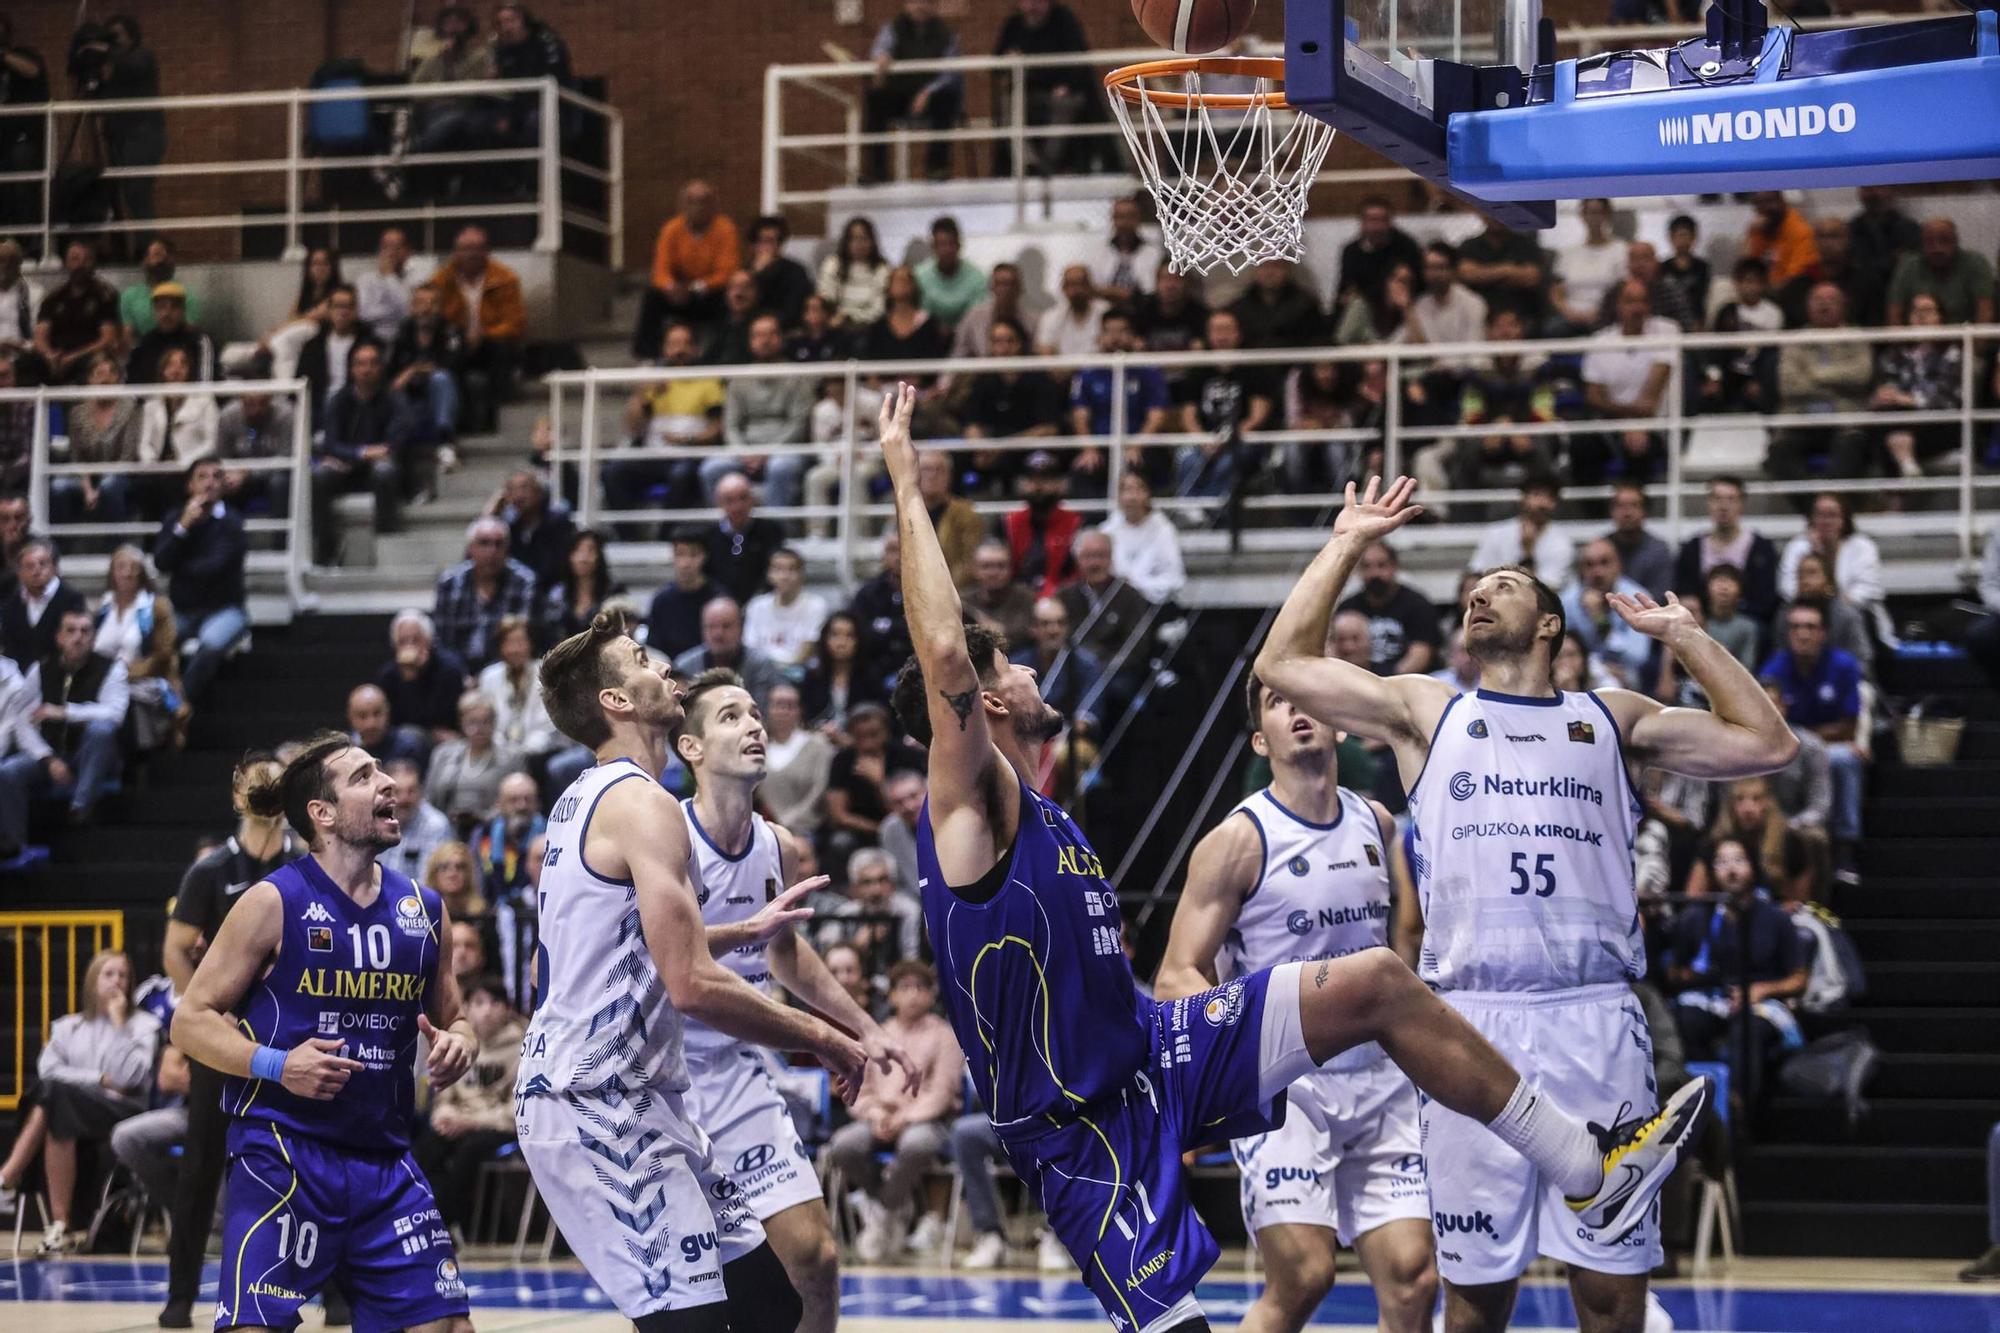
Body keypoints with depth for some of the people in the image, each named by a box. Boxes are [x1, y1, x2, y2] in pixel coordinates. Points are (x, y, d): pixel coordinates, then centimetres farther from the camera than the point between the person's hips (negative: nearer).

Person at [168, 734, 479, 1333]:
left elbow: (453, 1020, 22)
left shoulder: (423, 909, 10)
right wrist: (277, 1065, -18)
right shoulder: (275, 902, -5)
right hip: (281, 1152, -5)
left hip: (385, 1161, 5)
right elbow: (191, 1019, -4)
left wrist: (458, 1044, -2)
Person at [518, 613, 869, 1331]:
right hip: (600, 1107, -10)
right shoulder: (642, 803, -16)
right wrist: (820, 1037, -12)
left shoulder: (585, 800, 15)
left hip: (631, 1102, 10)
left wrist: (747, 930, 30)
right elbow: (694, 986, -23)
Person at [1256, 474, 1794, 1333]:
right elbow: (1283, 664, 11)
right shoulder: (1425, 711, 16)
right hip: (1473, 1023, 0)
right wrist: (1347, 543, 16)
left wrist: (1684, 635, 16)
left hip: (1596, 1021, 0)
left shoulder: (1611, 719, 17)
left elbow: (1767, 745, 13)